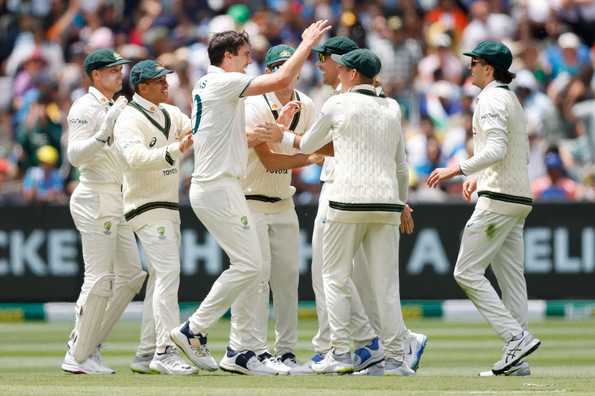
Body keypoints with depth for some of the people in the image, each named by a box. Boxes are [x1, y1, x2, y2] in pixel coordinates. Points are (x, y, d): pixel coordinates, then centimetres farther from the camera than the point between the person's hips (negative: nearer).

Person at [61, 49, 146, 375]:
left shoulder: (112, 108, 18)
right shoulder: (85, 107, -10)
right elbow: (75, 155, -21)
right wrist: (105, 130, -30)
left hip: (116, 202, 10)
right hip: (95, 198, -10)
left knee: (131, 274, 8)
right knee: (99, 279, -11)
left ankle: (88, 344, 13)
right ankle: (78, 357, -5)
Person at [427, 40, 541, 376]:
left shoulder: (492, 99, -11)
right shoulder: (513, 100, 20)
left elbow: (496, 149, -24)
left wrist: (458, 169, -22)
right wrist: (480, 177, 26)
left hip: (498, 198, -10)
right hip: (520, 198, 10)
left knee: (467, 272, -8)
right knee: (511, 276, 6)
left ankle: (517, 336, -16)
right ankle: (517, 360, 3)